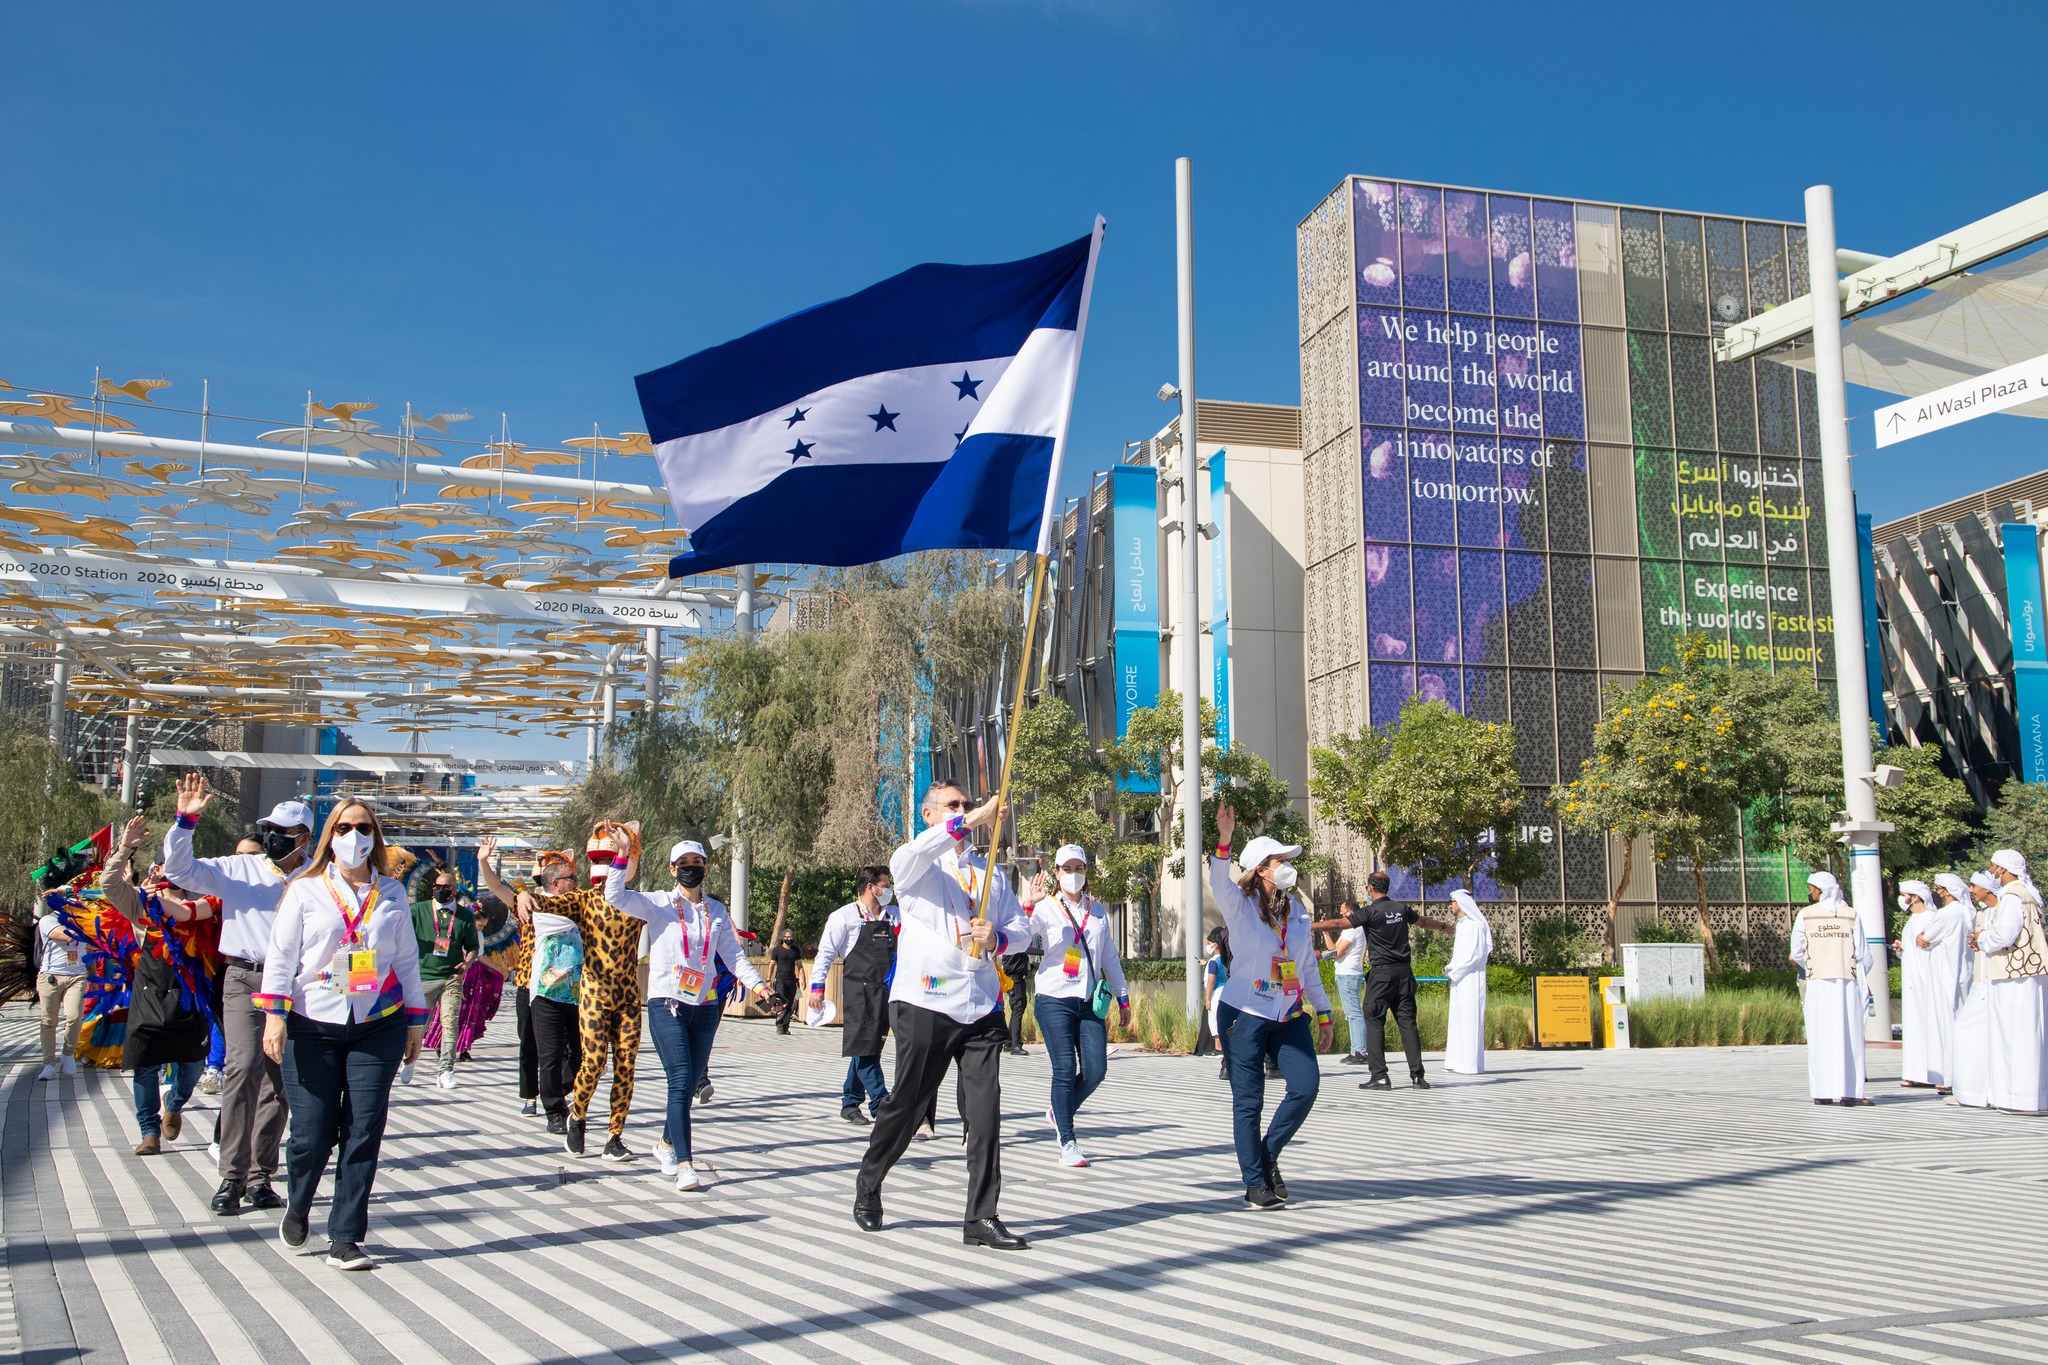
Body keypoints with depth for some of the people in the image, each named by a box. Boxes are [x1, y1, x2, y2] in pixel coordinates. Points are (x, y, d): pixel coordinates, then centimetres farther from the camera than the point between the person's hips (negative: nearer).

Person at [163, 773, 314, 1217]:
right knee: (243, 1066, -17)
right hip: (245, 980, -1)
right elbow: (180, 869, 1)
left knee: (278, 1079, 6)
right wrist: (185, 821, -9)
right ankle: (231, 1175, -12)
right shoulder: (238, 870, 8)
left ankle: (259, 1175, 16)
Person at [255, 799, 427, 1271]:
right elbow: (280, 954, 1)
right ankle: (297, 1206, 30)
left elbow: (406, 959, 14)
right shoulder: (305, 889, 5)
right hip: (312, 1028, -2)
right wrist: (274, 1013, -9)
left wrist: (415, 1020, 12)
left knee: (364, 1133, -3)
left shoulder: (392, 893, 11)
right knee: (313, 1133, -2)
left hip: (379, 1027, 2)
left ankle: (343, 1239, 7)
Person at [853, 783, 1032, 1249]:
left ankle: (981, 1218, 0)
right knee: (906, 1104, 5)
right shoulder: (917, 866, 5)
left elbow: (1022, 926, 15)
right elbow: (910, 857, -22)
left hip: (982, 1005, 4)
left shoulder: (988, 871, 20)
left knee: (985, 1108, -5)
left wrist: (997, 938, -8)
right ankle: (868, 1186, 27)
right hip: (925, 1002, -4)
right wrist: (970, 821, -31)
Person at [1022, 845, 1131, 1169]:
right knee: (1065, 1069, -7)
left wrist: (1123, 998, 21)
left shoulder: (1099, 911, 14)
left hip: (1090, 1002, 4)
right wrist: (1028, 907, -30)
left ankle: (1060, 1112, 25)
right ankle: (1067, 1143, 3)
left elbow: (1110, 957, 21)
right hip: (1054, 999, -4)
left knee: (1095, 1070, -3)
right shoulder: (1046, 908, 0)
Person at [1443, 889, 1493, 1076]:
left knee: (1470, 1019, -8)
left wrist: (1454, 973, -12)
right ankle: (1457, 1061, 13)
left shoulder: (1474, 925, -12)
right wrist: (1450, 969, 7)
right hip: (1459, 980, 9)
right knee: (1458, 1020, 9)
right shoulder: (1462, 924, 17)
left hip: (1470, 979, -9)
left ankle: (1471, 1064, -7)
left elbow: (1475, 955, -17)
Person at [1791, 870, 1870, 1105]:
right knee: (1849, 1035, 2)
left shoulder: (1805, 915, 0)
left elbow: (1797, 953, 4)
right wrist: (1858, 978, 16)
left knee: (1821, 1036, 3)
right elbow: (1863, 954, 1)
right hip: (1847, 982, 0)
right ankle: (1848, 1091, -3)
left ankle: (1823, 1092, 1)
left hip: (1818, 982, 0)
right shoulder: (1851, 915, 2)